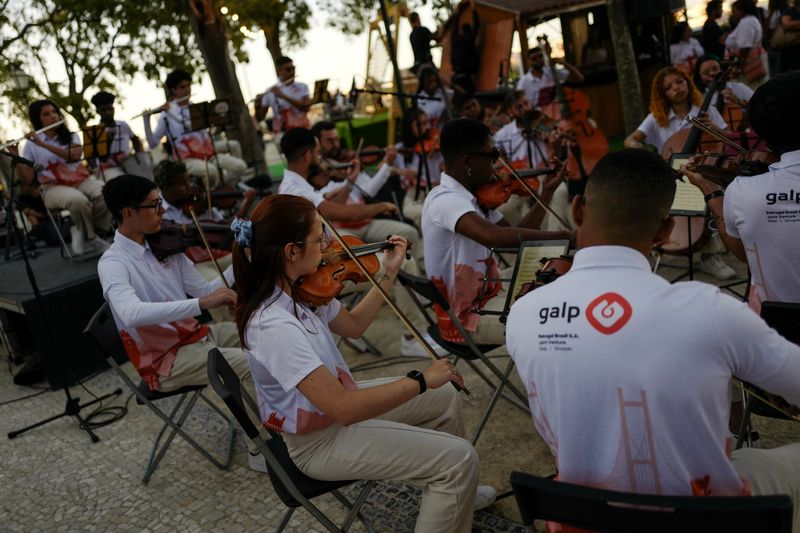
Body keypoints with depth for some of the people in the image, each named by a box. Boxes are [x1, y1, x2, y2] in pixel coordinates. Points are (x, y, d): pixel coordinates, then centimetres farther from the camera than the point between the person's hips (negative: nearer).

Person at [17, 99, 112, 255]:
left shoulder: (70, 136, 10)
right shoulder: (31, 145, 5)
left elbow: (75, 155, -13)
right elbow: (28, 180, -1)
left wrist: (43, 144, -18)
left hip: (81, 180, 3)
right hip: (54, 187, -3)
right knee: (78, 200, -38)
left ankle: (82, 232, -8)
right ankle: (91, 238, -11)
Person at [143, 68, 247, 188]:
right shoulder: (166, 114, 0)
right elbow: (153, 143, -4)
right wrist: (146, 119, -18)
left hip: (208, 153, 5)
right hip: (187, 159, -5)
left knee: (240, 166, -16)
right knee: (211, 171, -36)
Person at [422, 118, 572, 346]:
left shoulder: (475, 196, 6)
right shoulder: (445, 200, -24)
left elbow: (516, 236, 9)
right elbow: (493, 236, -41)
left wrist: (547, 193, 6)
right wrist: (558, 235, -35)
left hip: (484, 294, 10)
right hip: (465, 317, -10)